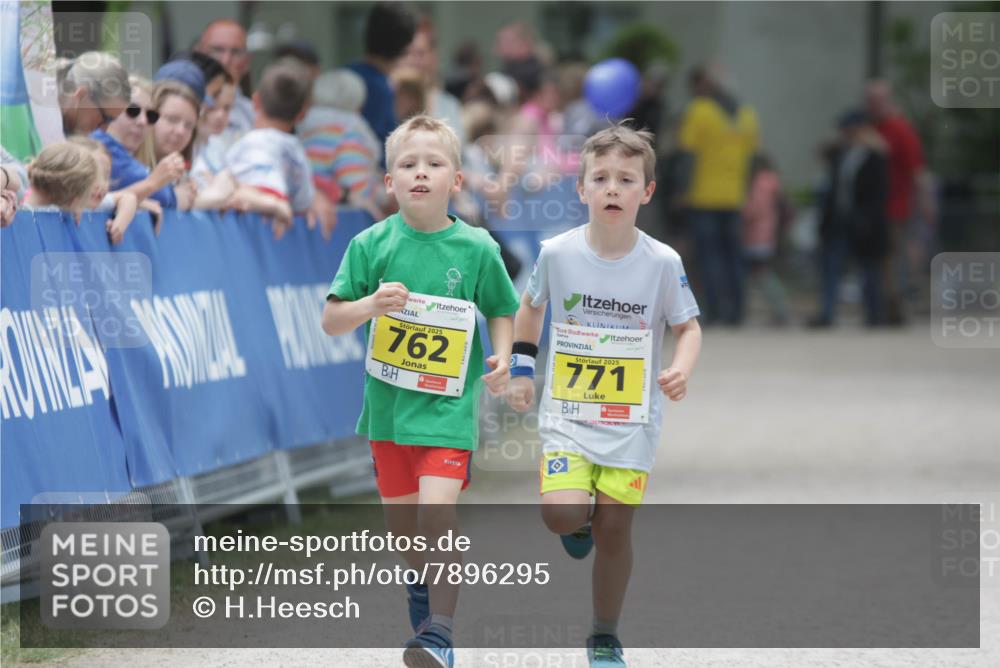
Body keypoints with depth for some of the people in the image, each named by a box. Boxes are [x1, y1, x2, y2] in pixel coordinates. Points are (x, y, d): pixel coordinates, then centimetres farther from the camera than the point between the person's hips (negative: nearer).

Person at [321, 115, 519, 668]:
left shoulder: (476, 247, -5)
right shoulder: (372, 245, -4)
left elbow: (501, 310, 11)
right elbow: (330, 321, -3)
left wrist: (501, 356, -7)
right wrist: (370, 305, -22)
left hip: (449, 400, -3)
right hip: (388, 397, 3)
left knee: (437, 513, -18)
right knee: (399, 517, 17)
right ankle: (422, 587, 47)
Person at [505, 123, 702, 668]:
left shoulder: (662, 262, -9)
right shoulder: (556, 253, -7)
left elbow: (687, 326, 3)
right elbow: (529, 307, 13)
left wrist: (681, 369, -16)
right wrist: (521, 370, 8)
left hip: (633, 415, 0)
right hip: (567, 408, 0)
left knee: (615, 527, 0)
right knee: (563, 514, -19)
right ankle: (582, 522, 20)